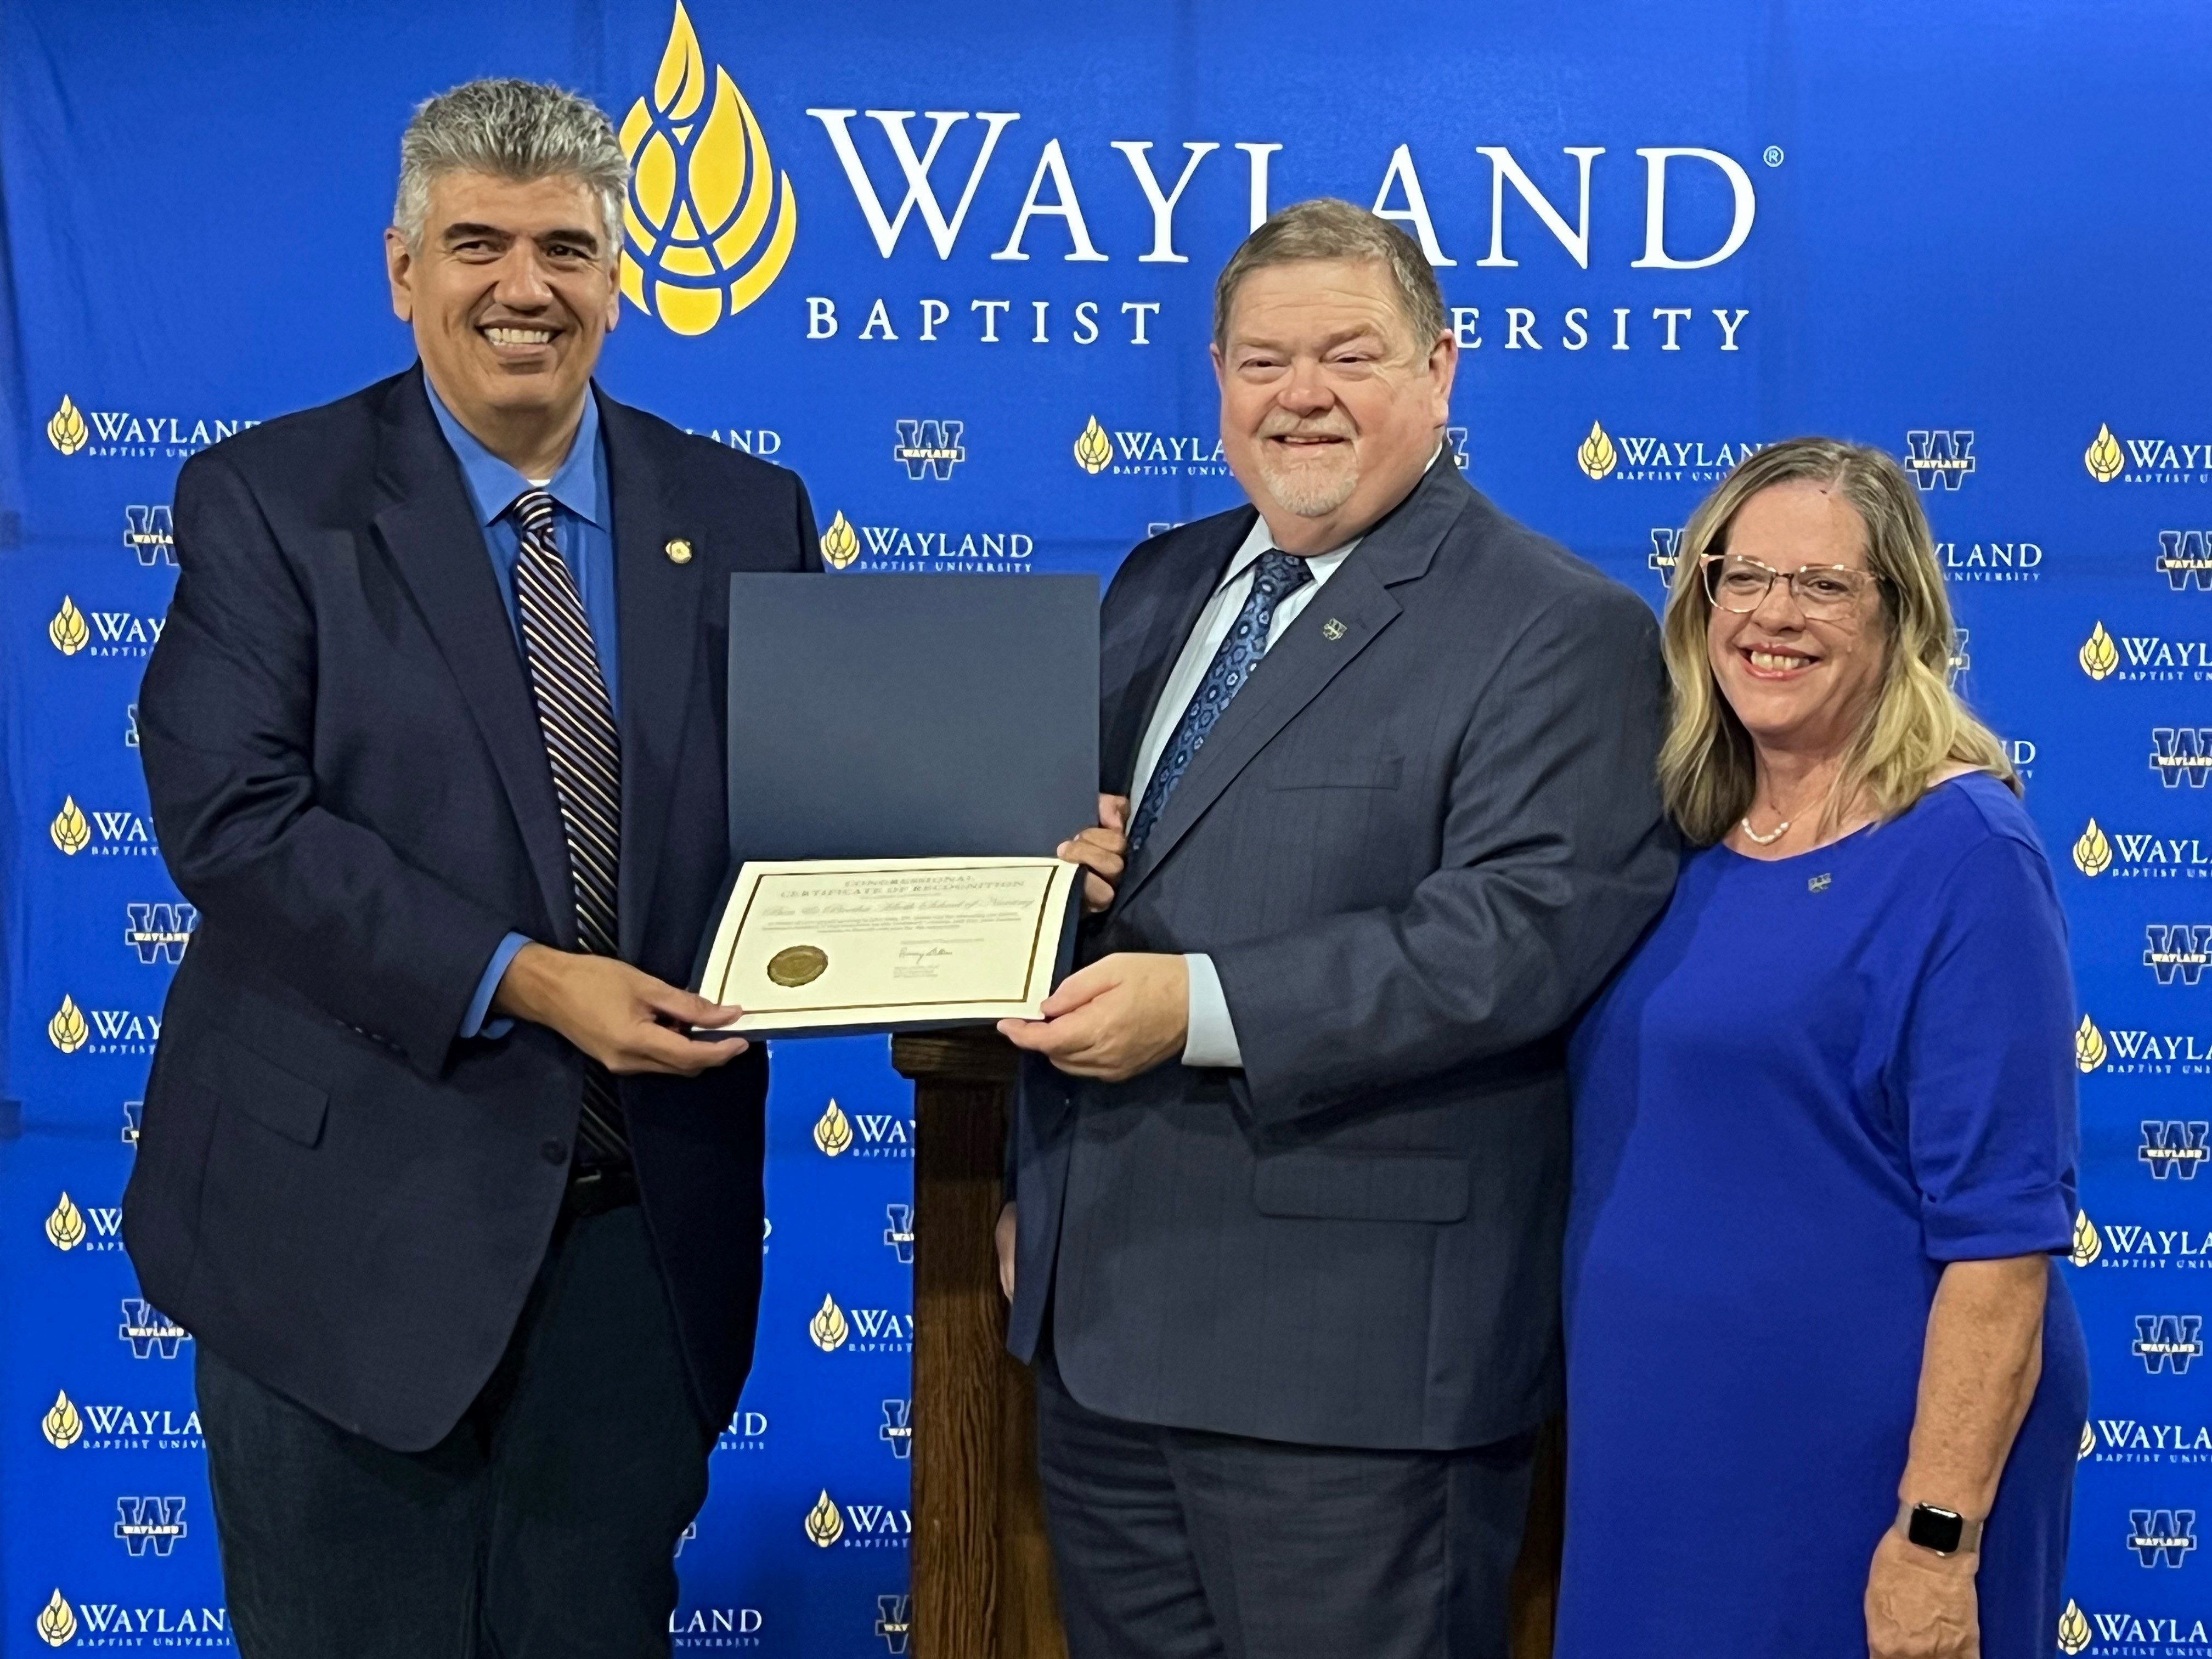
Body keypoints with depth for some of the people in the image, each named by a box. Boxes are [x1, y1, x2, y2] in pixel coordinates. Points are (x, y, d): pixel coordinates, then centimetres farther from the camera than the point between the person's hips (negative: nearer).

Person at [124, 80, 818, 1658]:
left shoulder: (746, 515, 7)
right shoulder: (267, 500, -2)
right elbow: (232, 817, -13)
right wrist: (520, 981, -22)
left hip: (641, 1221, 3)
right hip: (351, 1216, -2)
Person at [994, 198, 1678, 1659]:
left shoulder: (1560, 633, -9)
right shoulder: (1161, 584, 14)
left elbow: (1522, 931, -20)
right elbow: (1070, 823, 23)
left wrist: (1202, 1006, -26)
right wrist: (1056, 860, -3)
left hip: (1349, 1339, -7)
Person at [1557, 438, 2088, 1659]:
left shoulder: (1959, 853, -12)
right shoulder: (1680, 845, 6)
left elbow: (2000, 1225, -16)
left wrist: (1939, 1536, -19)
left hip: (1860, 1468, -6)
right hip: (1653, 1451, 6)